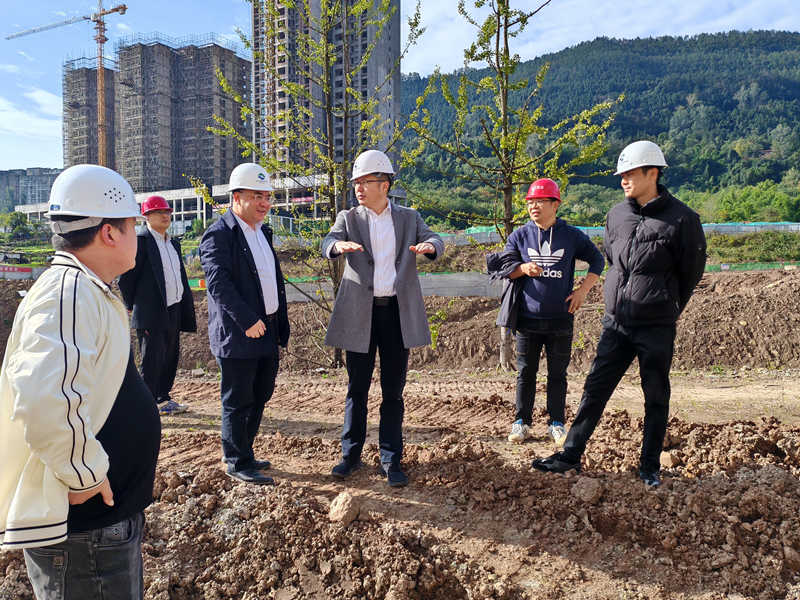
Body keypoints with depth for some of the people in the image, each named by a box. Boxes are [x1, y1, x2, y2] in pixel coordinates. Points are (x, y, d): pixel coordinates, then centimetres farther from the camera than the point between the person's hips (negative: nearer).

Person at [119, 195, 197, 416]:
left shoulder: (174, 243, 16)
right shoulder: (140, 241, -9)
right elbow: (125, 278, -9)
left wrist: (186, 306, 15)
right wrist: (134, 306, -3)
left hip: (174, 311, 8)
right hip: (152, 314, -8)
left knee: (171, 358, 14)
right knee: (152, 363, -3)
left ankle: (162, 399, 28)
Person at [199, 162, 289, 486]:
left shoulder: (263, 231, 15)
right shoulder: (219, 235, -12)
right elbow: (218, 282, -21)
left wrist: (280, 323, 16)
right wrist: (248, 320, -24)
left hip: (267, 330, 9)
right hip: (238, 334, -9)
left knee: (260, 396, 17)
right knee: (238, 401, 3)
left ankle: (238, 452, 34)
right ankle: (238, 462, 18)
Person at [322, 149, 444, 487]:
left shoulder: (409, 218, 9)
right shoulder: (348, 218, 7)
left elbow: (434, 241, -6)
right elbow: (327, 245, -12)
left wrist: (429, 246, -31)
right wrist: (339, 245, -37)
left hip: (397, 311, 0)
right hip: (359, 313, 0)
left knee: (393, 391, 6)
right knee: (357, 389, 8)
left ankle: (391, 461, 17)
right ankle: (351, 455, 23)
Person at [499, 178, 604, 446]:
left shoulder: (572, 235, 2)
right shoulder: (520, 236, 4)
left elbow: (597, 260, 12)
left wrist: (583, 289, 1)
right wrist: (523, 269, -14)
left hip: (561, 319, 0)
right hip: (528, 317, 1)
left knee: (557, 374, 8)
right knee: (525, 372, 7)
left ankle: (556, 423, 20)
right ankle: (522, 422, 19)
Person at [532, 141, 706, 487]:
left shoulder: (681, 218, -9)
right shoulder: (617, 215, 5)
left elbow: (692, 271, 1)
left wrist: (668, 309, 10)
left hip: (657, 328, -4)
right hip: (616, 323, 4)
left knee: (656, 397, 9)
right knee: (595, 389, 6)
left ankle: (650, 467, 24)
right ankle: (571, 455, 15)